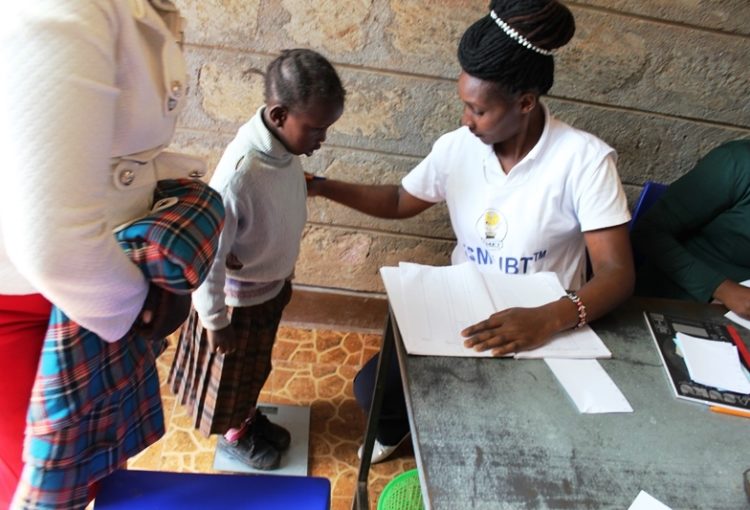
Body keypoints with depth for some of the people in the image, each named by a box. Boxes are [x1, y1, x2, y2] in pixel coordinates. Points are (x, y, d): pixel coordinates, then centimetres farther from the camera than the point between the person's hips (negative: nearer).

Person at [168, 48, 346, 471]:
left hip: (270, 288, 7)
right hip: (238, 300, -7)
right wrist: (214, 320, -15)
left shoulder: (285, 146, -12)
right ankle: (236, 432, 48)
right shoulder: (239, 175, -37)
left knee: (256, 365, 30)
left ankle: (251, 415, 56)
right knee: (233, 371, 22)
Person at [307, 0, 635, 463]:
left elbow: (617, 274, -22)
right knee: (373, 389, -6)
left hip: (542, 329, -2)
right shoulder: (457, 148, -7)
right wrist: (321, 187, -3)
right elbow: (399, 202, 8)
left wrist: (547, 320, -41)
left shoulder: (584, 159, -20)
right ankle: (398, 426, 31)